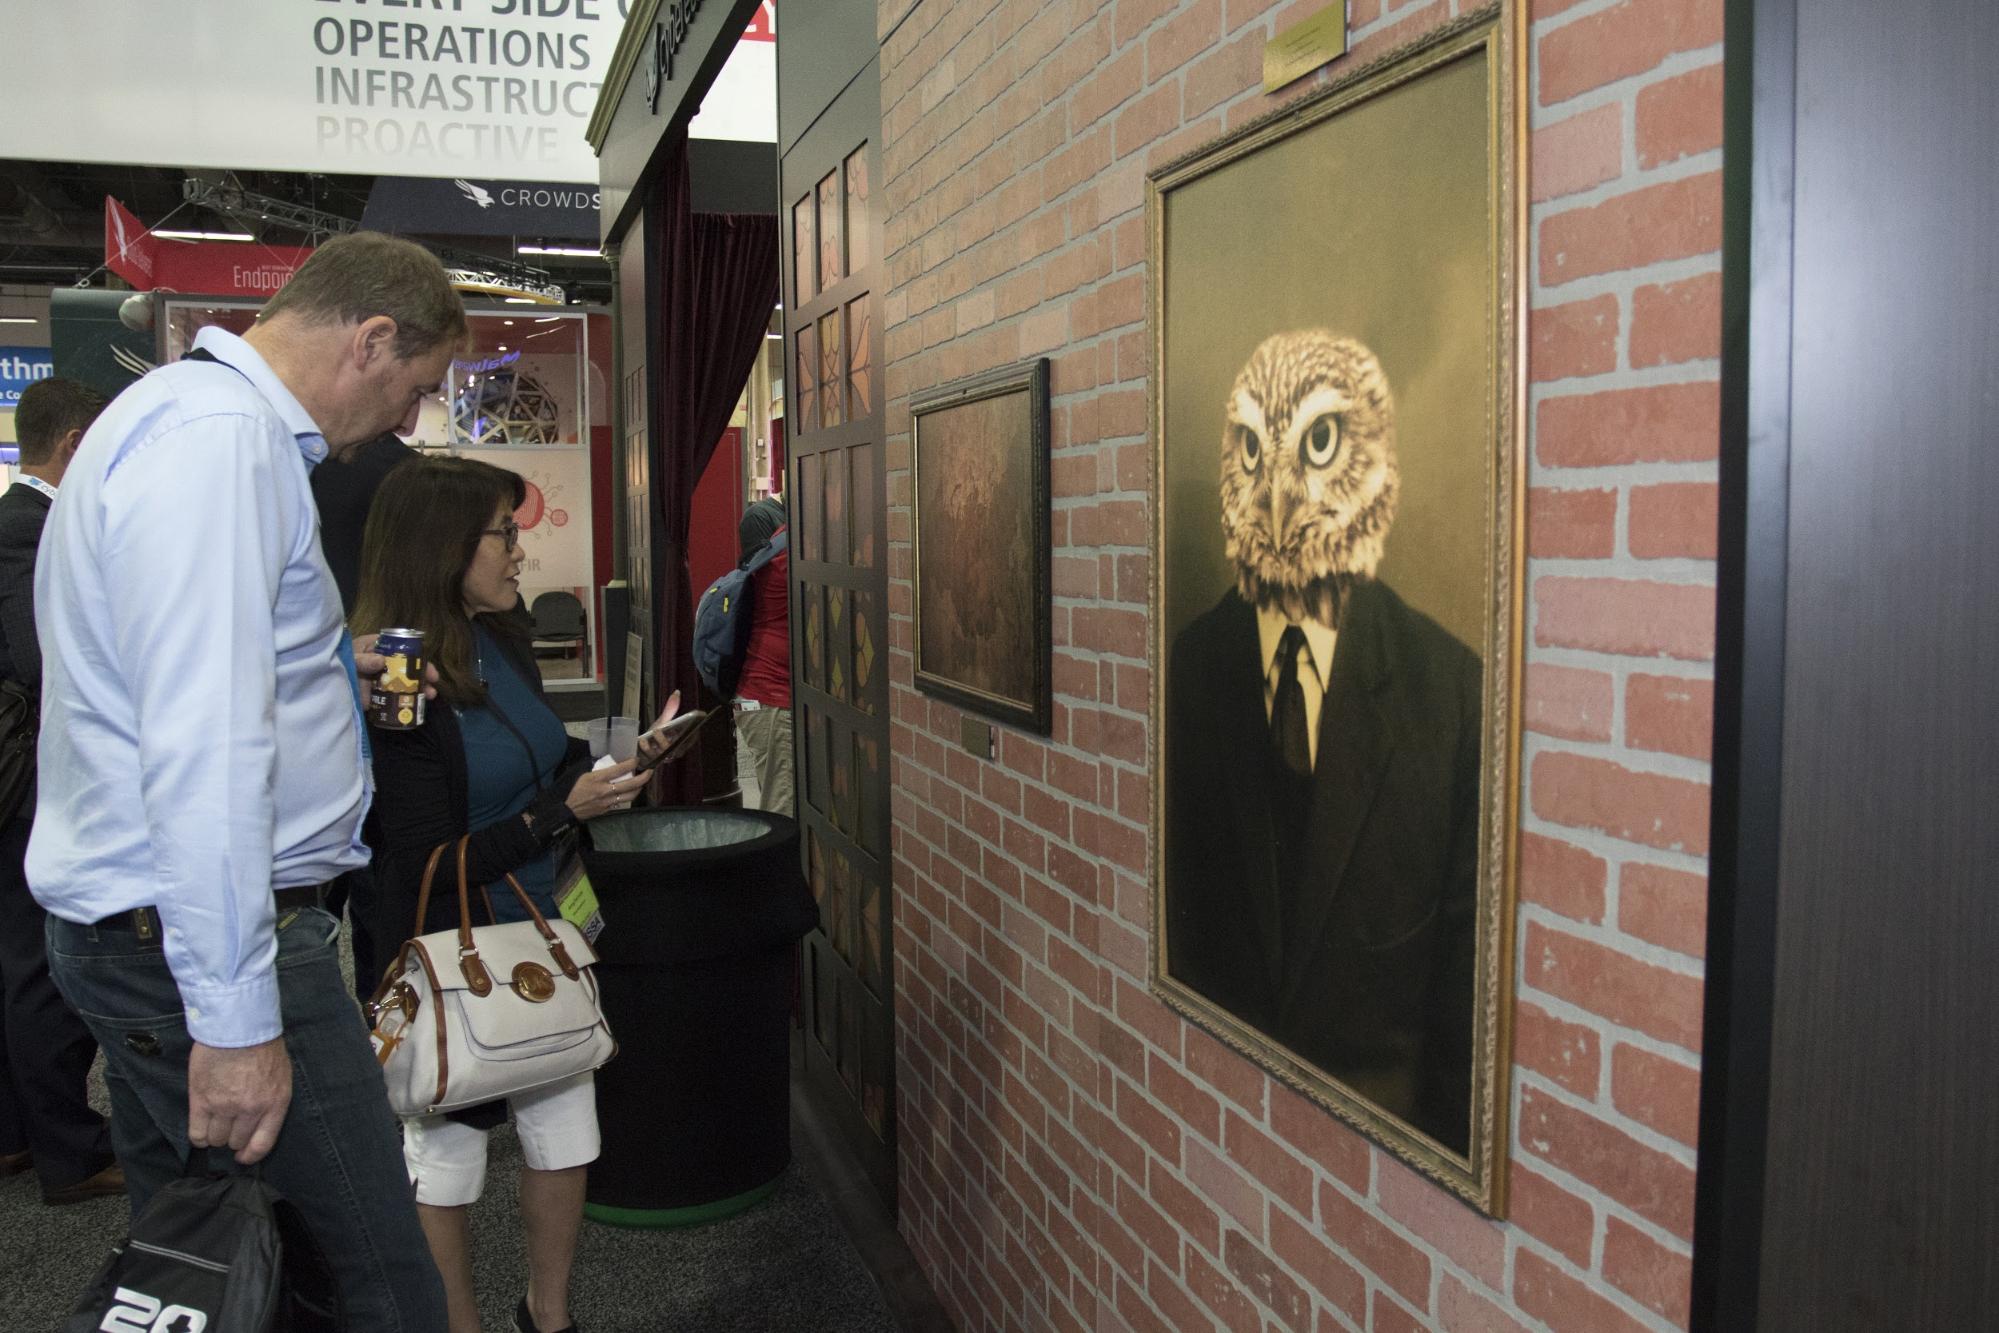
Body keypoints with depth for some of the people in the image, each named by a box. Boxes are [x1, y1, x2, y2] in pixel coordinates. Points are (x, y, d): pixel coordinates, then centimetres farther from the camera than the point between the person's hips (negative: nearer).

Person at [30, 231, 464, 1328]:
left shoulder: (186, 411, 17)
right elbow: (202, 756, -26)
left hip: (138, 936, 11)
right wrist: (235, 1021, -24)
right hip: (197, 944, -11)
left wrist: (324, 668, 27)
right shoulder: (222, 437, -18)